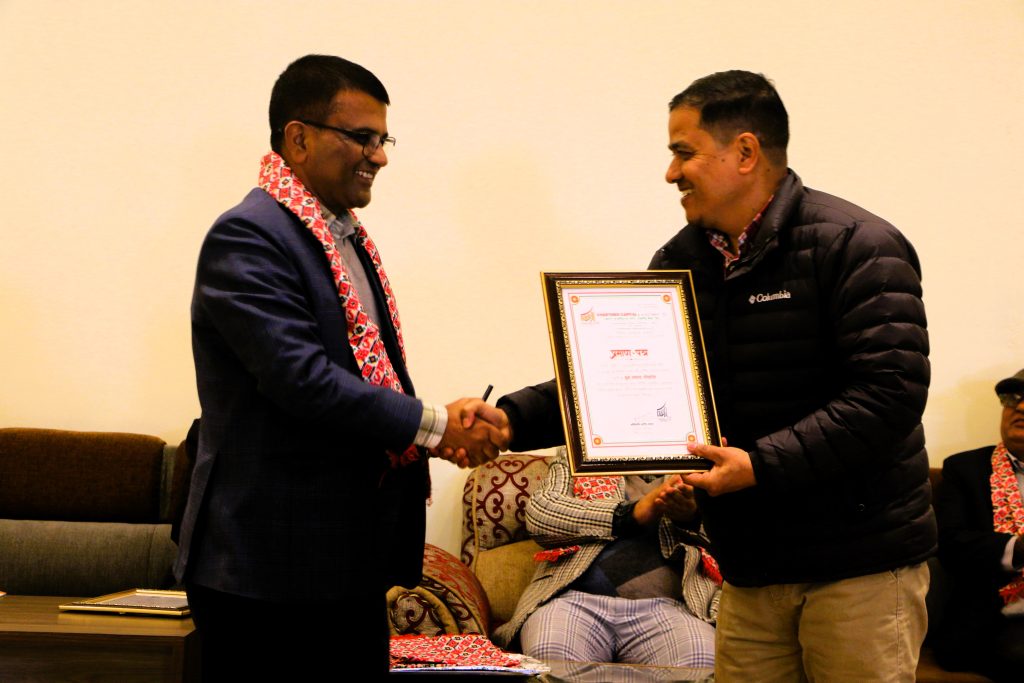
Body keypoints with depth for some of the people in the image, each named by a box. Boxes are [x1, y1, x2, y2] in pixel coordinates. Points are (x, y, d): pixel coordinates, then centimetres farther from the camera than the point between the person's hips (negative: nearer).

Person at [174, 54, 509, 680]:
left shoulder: (348, 235, 15)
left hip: (354, 558, 9)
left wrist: (445, 431, 1)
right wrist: (433, 424, -17)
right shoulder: (247, 239, -14)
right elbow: (301, 378, -22)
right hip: (273, 564, -9)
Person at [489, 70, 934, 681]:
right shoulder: (680, 263, 9)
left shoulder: (856, 247, -11)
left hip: (862, 564, -5)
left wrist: (762, 464, -24)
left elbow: (889, 395, -19)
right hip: (752, 566, 6)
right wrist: (512, 420, -8)